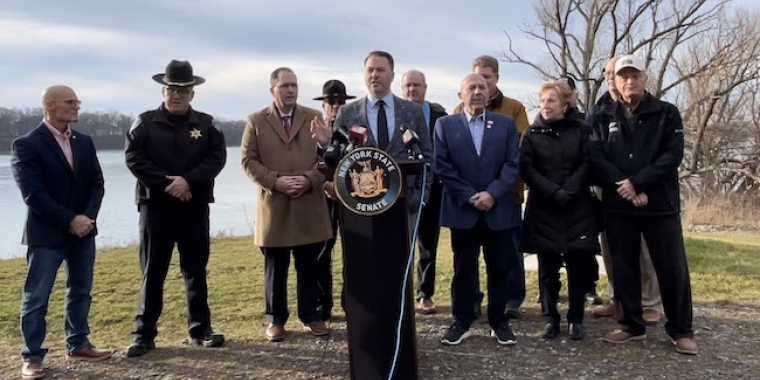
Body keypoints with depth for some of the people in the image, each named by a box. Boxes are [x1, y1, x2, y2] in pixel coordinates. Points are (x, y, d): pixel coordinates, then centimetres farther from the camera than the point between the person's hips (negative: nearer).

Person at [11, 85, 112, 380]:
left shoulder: (84, 142, 9)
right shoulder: (26, 144, -9)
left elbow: (96, 183, 5)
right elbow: (33, 193, -16)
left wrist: (87, 217, -10)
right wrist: (70, 221, -18)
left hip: (83, 230, 6)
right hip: (46, 233, -6)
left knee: (80, 291, 13)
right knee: (36, 297, 1)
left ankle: (78, 344, 26)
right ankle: (32, 356, 12)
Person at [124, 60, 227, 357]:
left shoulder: (206, 123, 7)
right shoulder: (145, 122, 3)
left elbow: (217, 157, -3)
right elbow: (133, 158, -6)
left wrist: (188, 181, -16)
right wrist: (166, 183, -15)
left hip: (195, 207, 1)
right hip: (155, 206, -1)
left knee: (196, 271, 9)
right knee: (152, 272, 5)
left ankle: (200, 330, 19)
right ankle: (144, 334, 14)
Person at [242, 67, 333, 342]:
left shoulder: (314, 118, 9)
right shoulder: (256, 121, 6)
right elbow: (248, 160, 0)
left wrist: (310, 179, -12)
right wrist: (275, 181, -14)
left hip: (309, 205, 1)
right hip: (274, 206, -1)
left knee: (309, 267, 8)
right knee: (275, 269, 8)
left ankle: (310, 316, 21)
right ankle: (276, 319, 20)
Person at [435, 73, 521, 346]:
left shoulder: (506, 124, 7)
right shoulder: (445, 124, 4)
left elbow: (512, 164, 0)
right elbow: (442, 166, -4)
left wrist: (492, 193, -14)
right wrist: (470, 196, -12)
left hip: (499, 210, 1)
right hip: (462, 210, -1)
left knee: (499, 269, 8)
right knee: (463, 269, 7)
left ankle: (499, 322, 22)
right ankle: (462, 322, 19)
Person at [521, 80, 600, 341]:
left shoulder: (580, 130, 5)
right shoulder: (532, 134, 5)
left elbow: (587, 164, -3)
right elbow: (526, 169, -4)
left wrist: (568, 191, -15)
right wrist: (553, 192, -15)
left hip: (577, 208, 0)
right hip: (543, 209, 0)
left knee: (578, 266, 2)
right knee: (548, 268, 4)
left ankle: (576, 320, 14)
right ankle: (550, 319, 14)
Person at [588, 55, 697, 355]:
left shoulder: (667, 113, 4)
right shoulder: (603, 118, 8)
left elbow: (673, 155, -7)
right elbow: (596, 158, -3)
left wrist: (637, 183, -17)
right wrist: (625, 186, -16)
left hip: (660, 204, -1)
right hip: (618, 206, 2)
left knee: (673, 269, 2)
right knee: (624, 269, 8)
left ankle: (681, 330, 18)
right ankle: (632, 325, 22)